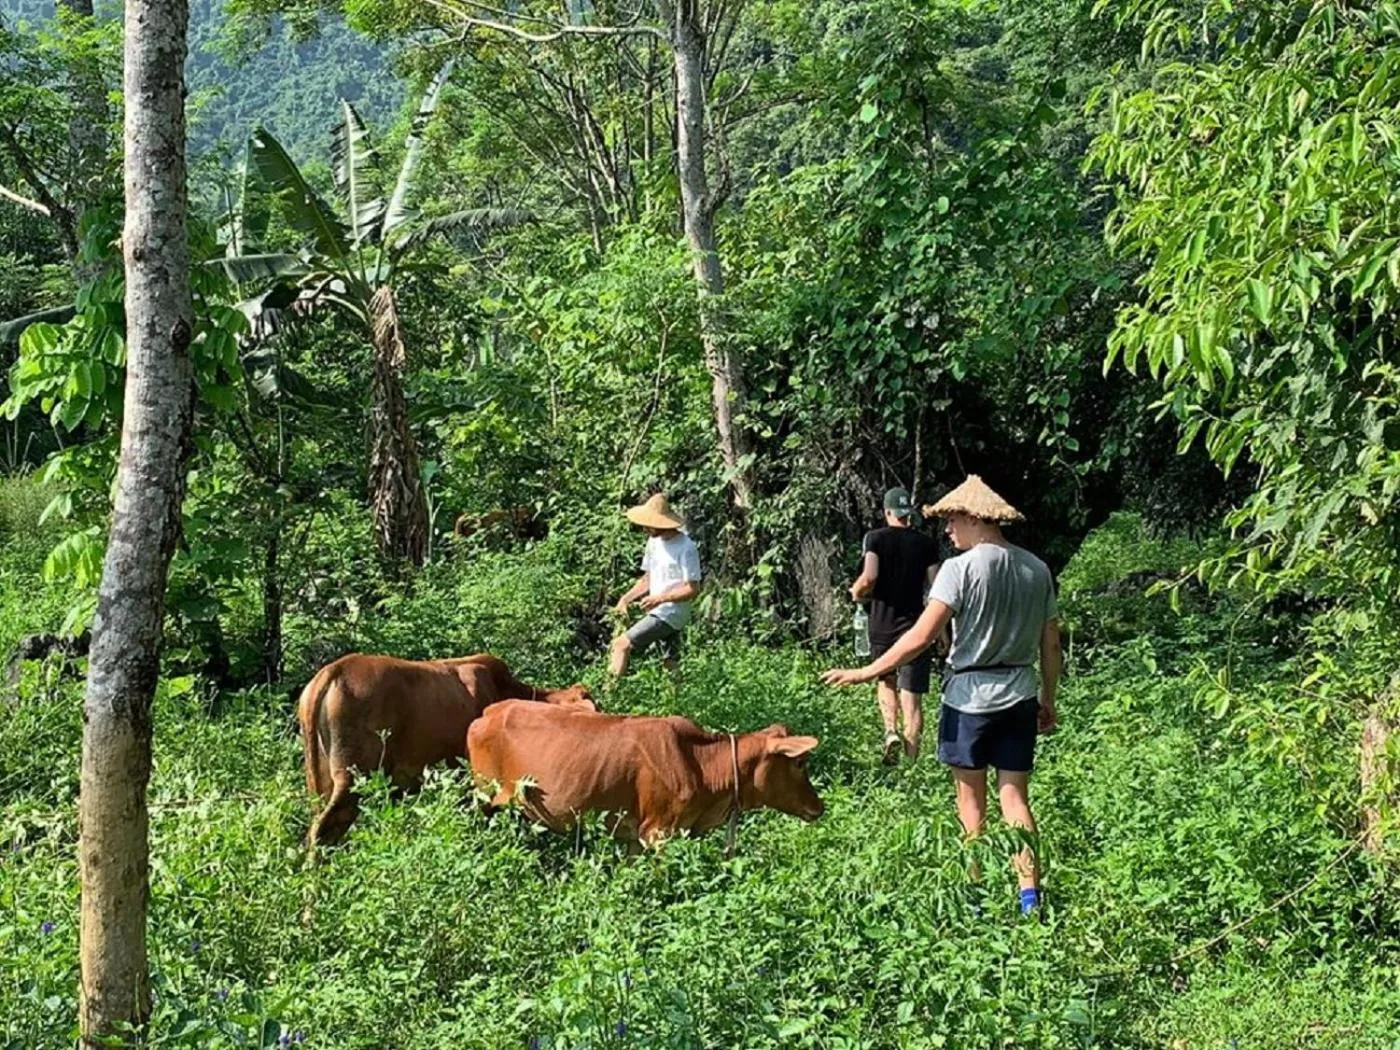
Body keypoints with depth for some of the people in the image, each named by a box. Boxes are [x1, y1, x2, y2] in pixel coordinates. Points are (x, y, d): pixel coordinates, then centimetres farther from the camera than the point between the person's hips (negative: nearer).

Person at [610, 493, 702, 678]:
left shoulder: (686, 548, -17)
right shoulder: (654, 541, 8)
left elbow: (692, 589, -17)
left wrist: (660, 598, -26)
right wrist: (627, 598, 2)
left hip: (671, 614, -8)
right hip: (656, 613, 8)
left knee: (621, 644, -14)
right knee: (671, 667, 11)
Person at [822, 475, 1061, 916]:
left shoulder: (961, 568, -13)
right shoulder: (1037, 569, 4)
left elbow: (920, 637, -18)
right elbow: (1051, 644, 9)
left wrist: (864, 673, -11)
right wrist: (1048, 700, 21)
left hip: (970, 695, -4)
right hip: (1019, 697, 4)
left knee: (971, 797, 9)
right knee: (1015, 796, 9)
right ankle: (1030, 893, 3)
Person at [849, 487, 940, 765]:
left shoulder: (875, 538, -3)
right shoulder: (925, 543, 2)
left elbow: (869, 577, -17)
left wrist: (856, 592, 5)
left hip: (882, 625, 0)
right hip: (915, 625, 0)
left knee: (885, 682, 23)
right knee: (912, 699, 2)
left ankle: (891, 731, 0)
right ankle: (911, 759, -1)